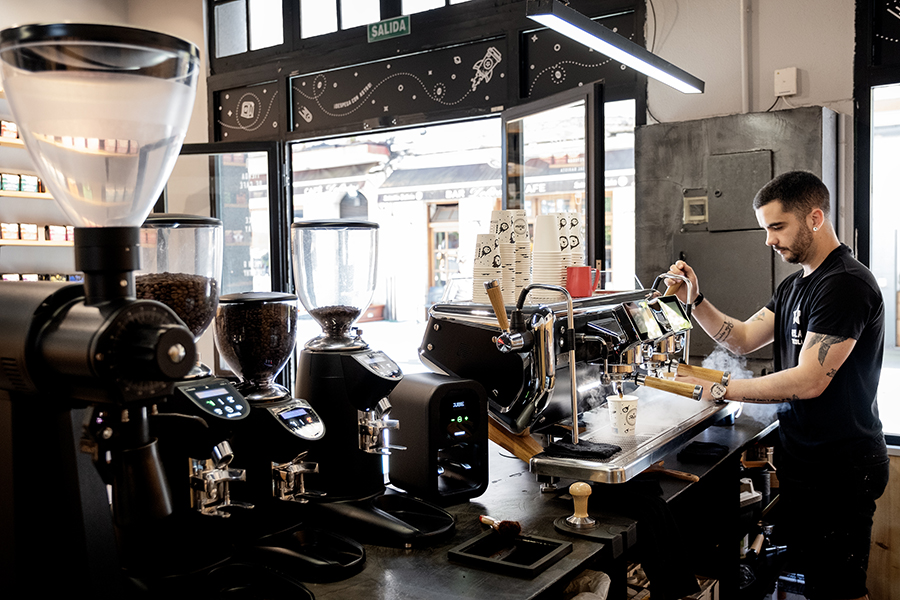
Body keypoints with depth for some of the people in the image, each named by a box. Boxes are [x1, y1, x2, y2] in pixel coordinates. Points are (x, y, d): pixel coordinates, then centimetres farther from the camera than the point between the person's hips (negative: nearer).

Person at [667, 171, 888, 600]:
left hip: (839, 467, -9)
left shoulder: (845, 284, -19)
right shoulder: (794, 285, 13)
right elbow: (743, 339, 11)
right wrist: (695, 301, -2)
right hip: (801, 457, 9)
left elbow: (809, 381, -25)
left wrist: (719, 389, -20)